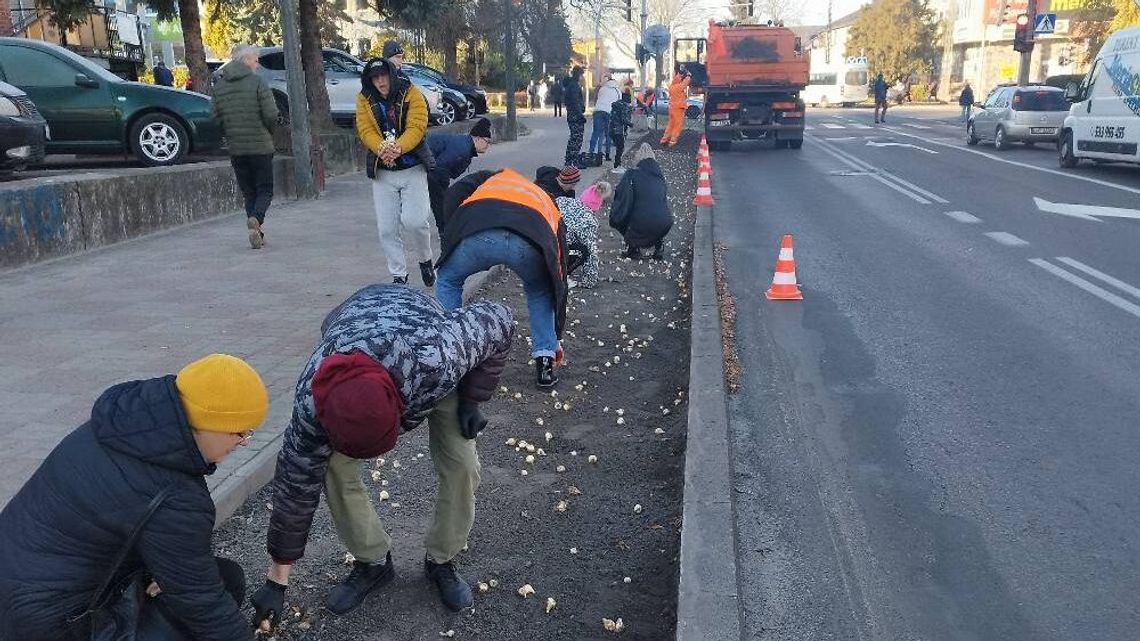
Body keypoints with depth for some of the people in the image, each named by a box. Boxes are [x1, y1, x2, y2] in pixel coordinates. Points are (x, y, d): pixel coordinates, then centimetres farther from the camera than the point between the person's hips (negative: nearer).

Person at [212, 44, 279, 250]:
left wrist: (230, 135, 17)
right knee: (265, 190, 4)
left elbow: (215, 117, 4)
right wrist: (269, 133, 5)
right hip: (260, 146, -4)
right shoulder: (257, 82, -8)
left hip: (235, 148, 4)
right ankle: (256, 219, -23)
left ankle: (257, 232, 7)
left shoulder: (219, 85, 7)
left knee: (248, 192, 12)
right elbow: (271, 115, -14)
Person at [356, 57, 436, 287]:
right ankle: (398, 276, 17)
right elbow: (365, 130, -9)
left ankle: (425, 259, 15)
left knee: (414, 220, -15)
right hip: (382, 172, 3)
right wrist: (381, 148, -30)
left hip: (413, 169, -3)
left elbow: (416, 127, -17)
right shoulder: (365, 99, 1)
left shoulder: (411, 94, -6)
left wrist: (397, 148, -34)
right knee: (386, 229, 2)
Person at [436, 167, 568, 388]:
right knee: (540, 292, 35)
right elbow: (558, 276, 42)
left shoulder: (495, 177, 42)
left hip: (477, 234, 0)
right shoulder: (550, 208, 40)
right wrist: (556, 337, 49)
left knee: (448, 281, 32)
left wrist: (453, 233, 29)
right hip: (528, 243, 1)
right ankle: (545, 364, 28)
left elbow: (456, 192, 19)